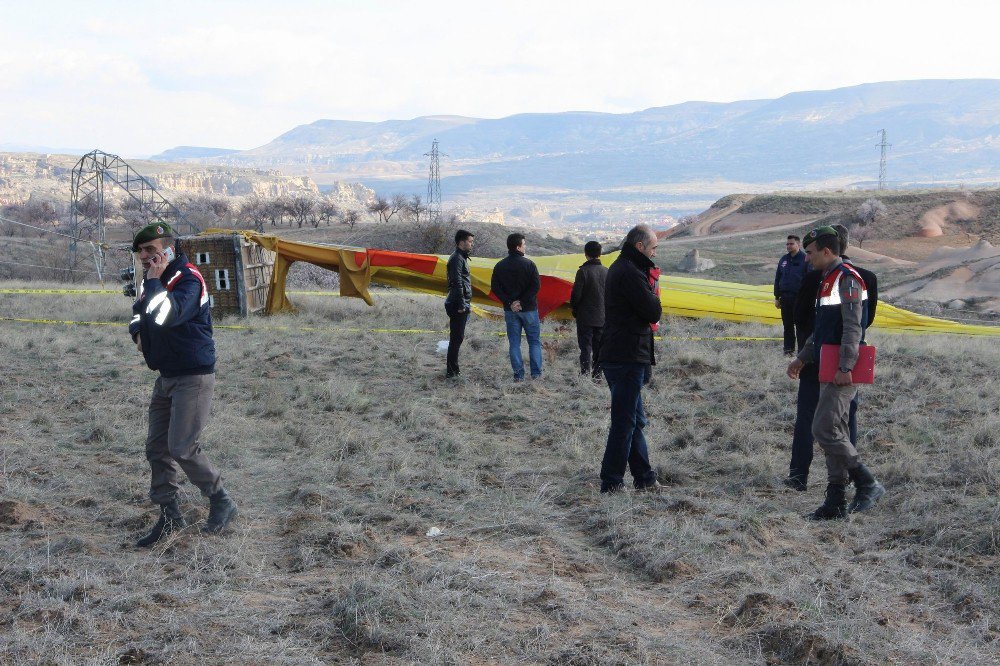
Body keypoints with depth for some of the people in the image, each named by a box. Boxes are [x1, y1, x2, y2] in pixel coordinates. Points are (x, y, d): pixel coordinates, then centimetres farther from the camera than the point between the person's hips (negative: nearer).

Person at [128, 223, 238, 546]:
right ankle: (169, 516, 17)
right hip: (166, 376, 9)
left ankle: (222, 502, 6)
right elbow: (139, 311, 30)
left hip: (194, 377, -9)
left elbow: (164, 316, -35)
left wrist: (154, 281, -22)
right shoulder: (153, 282, 9)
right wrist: (137, 332, 8)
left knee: (182, 448, -13)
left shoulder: (188, 280, -18)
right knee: (157, 447, 8)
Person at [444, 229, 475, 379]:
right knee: (456, 338, -8)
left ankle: (454, 369, 20)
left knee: (458, 337, 14)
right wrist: (461, 305, -23)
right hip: (457, 305, -10)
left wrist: (466, 303, 22)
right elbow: (457, 283, -21)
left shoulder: (461, 257, 19)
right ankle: (451, 371, -6)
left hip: (460, 305, 10)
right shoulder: (457, 258, -14)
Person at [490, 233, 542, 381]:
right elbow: (536, 285, -16)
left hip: (510, 310, 3)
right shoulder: (528, 264, -10)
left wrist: (509, 302, -6)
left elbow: (495, 288, -2)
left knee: (514, 343, 8)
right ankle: (536, 373, 6)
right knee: (534, 341, 9)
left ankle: (518, 374, 6)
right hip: (529, 308, -3)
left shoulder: (499, 266, 3)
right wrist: (522, 301, -11)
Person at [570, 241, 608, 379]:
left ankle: (585, 374, -7)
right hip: (602, 317, 5)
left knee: (586, 347, -1)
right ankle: (597, 375, 13)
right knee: (599, 348, 11)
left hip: (585, 317, -4)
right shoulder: (606, 272, 2)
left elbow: (576, 294, -12)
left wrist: (574, 310, 5)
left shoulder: (583, 271, -13)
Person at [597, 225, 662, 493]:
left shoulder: (619, 268, 17)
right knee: (625, 422, -5)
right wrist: (652, 293, 1)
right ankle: (611, 483, -1)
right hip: (628, 358, -11)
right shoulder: (630, 273, -17)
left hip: (616, 357, 11)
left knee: (635, 420, 16)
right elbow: (653, 313, -18)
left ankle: (645, 478, 23)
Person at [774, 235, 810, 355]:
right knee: (787, 325, 9)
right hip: (785, 297, 5)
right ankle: (788, 349, 15)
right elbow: (777, 279, 18)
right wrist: (777, 297, 13)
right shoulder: (783, 260, 13)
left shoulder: (805, 259, -3)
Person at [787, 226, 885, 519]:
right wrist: (802, 358, 28)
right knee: (835, 433, 9)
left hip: (842, 372, -10)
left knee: (825, 429, -14)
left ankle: (867, 484, -5)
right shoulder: (828, 280, 19)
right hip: (829, 370, 10)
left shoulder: (847, 279, -13)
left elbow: (853, 328, -20)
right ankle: (836, 502, 12)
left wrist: (846, 368, -26)